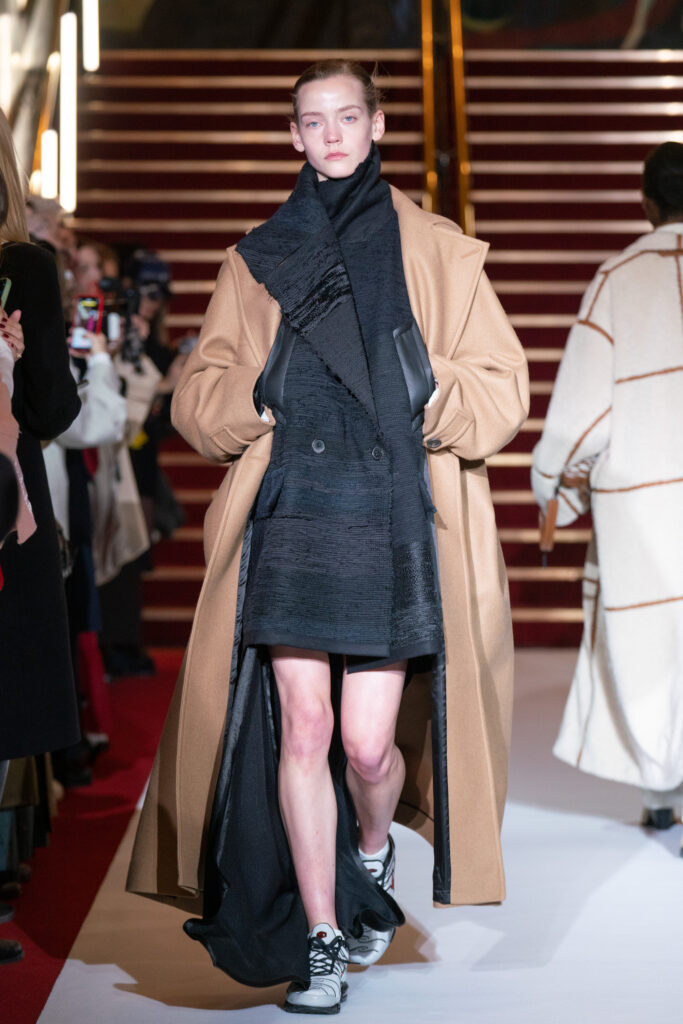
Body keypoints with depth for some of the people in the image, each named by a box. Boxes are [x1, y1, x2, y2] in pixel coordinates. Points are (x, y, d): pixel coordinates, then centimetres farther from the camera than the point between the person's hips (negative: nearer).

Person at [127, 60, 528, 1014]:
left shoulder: (440, 253, 9)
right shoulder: (257, 259, 15)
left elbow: (501, 387, 6)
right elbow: (198, 395, 13)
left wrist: (427, 393, -12)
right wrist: (258, 391, -7)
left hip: (395, 518, -1)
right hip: (291, 515, 1)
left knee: (369, 742, -4)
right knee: (303, 728, -5)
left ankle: (375, 851, 32)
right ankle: (320, 943, 9)